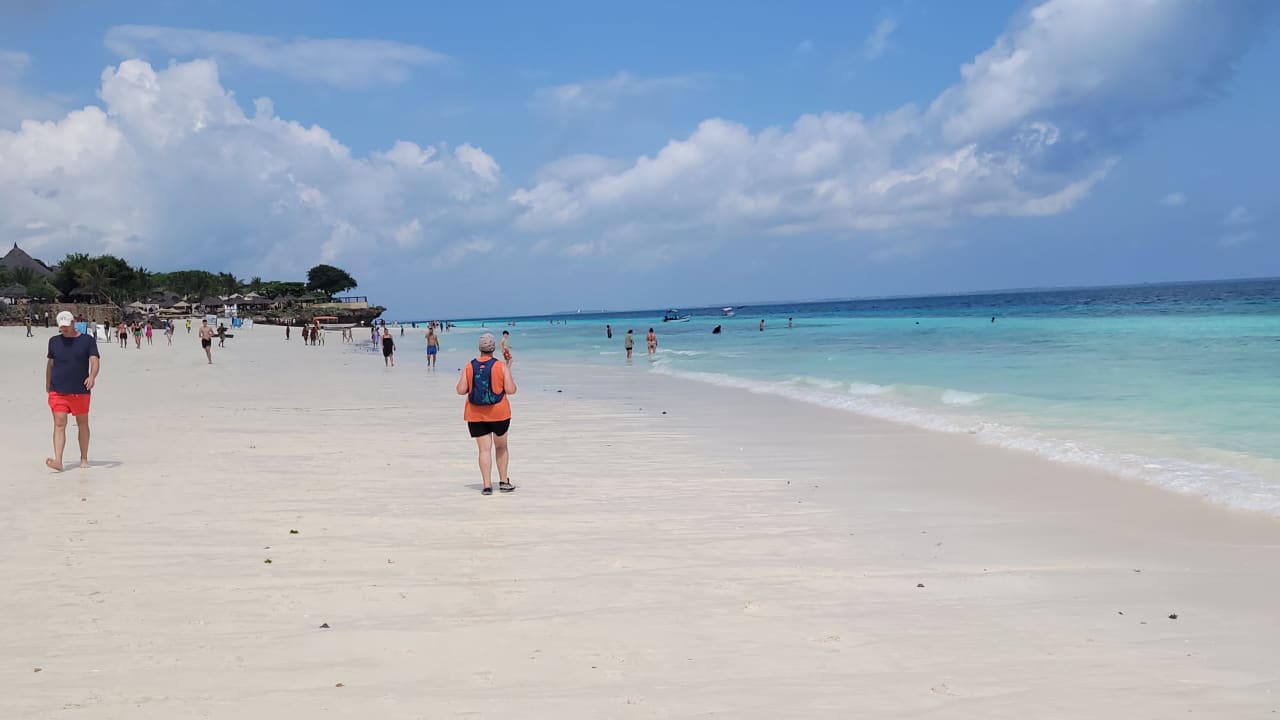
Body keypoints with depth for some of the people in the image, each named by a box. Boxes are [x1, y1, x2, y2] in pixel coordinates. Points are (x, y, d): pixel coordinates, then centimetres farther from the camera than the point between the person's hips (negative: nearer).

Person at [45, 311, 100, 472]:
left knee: (82, 424, 10)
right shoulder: (54, 341, 10)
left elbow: (95, 361, -10)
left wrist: (92, 376, -28)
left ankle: (84, 459, 23)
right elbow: (50, 364, 20)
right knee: (59, 424, -9)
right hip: (57, 391, 1)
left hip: (80, 391, -1)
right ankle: (58, 461, -19)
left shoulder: (88, 340, 1)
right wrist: (47, 385, 26)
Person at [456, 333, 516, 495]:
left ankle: (487, 485, -3)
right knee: (501, 447, 16)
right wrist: (508, 374, 8)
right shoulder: (501, 366, -7)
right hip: (499, 413, -1)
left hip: (476, 415, 1)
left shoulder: (469, 367, -1)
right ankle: (504, 482, 19)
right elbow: (511, 390, -10)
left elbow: (461, 390, -3)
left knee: (484, 449, 2)